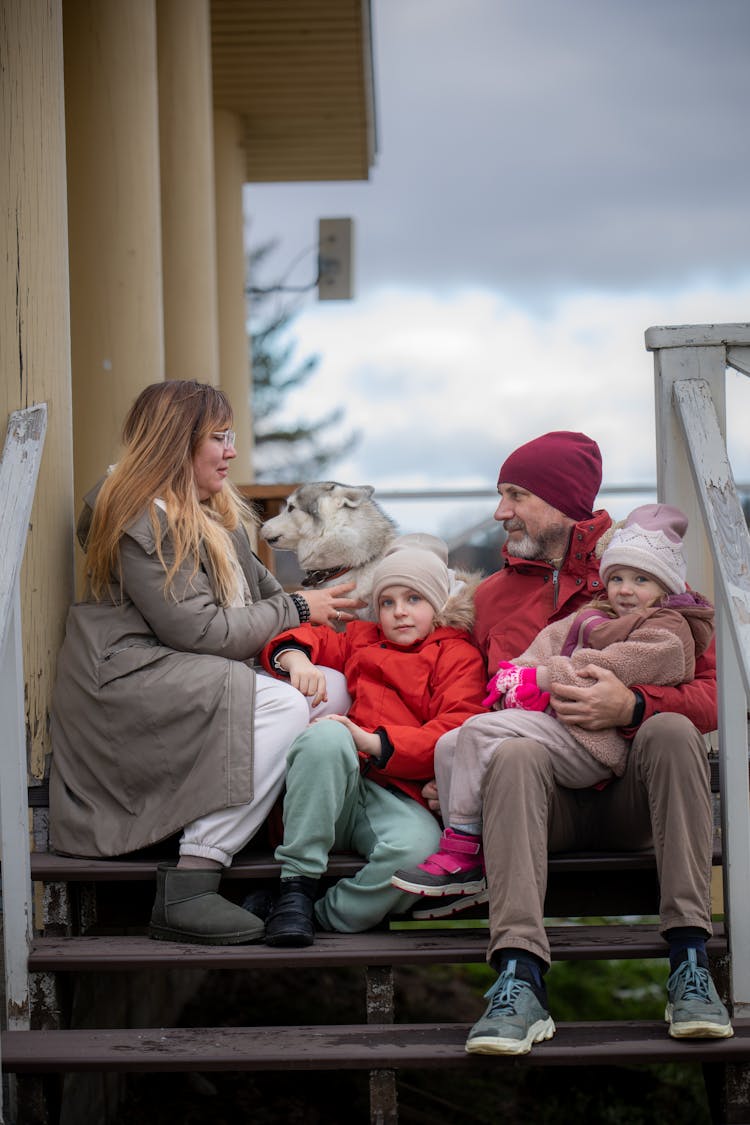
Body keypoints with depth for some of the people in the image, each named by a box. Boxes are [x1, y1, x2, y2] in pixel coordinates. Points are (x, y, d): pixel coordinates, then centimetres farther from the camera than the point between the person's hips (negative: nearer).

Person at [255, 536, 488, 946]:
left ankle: (326, 916, -19)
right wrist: (296, 658, 6)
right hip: (333, 789, 3)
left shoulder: (458, 656, 16)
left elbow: (455, 733, 0)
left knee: (419, 848, -38)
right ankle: (296, 886, -29)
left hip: (399, 793, -3)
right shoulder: (361, 640, 34)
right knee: (327, 735, -34)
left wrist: (374, 742, -13)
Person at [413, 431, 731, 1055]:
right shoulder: (492, 596, 19)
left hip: (632, 793, -1)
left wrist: (633, 706, -21)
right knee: (515, 752, -33)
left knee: (671, 731, -32)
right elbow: (475, 707, 23)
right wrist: (454, 775, 1)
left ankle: (690, 962, -36)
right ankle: (520, 981, -49)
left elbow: (714, 690, -1)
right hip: (545, 795, 1)